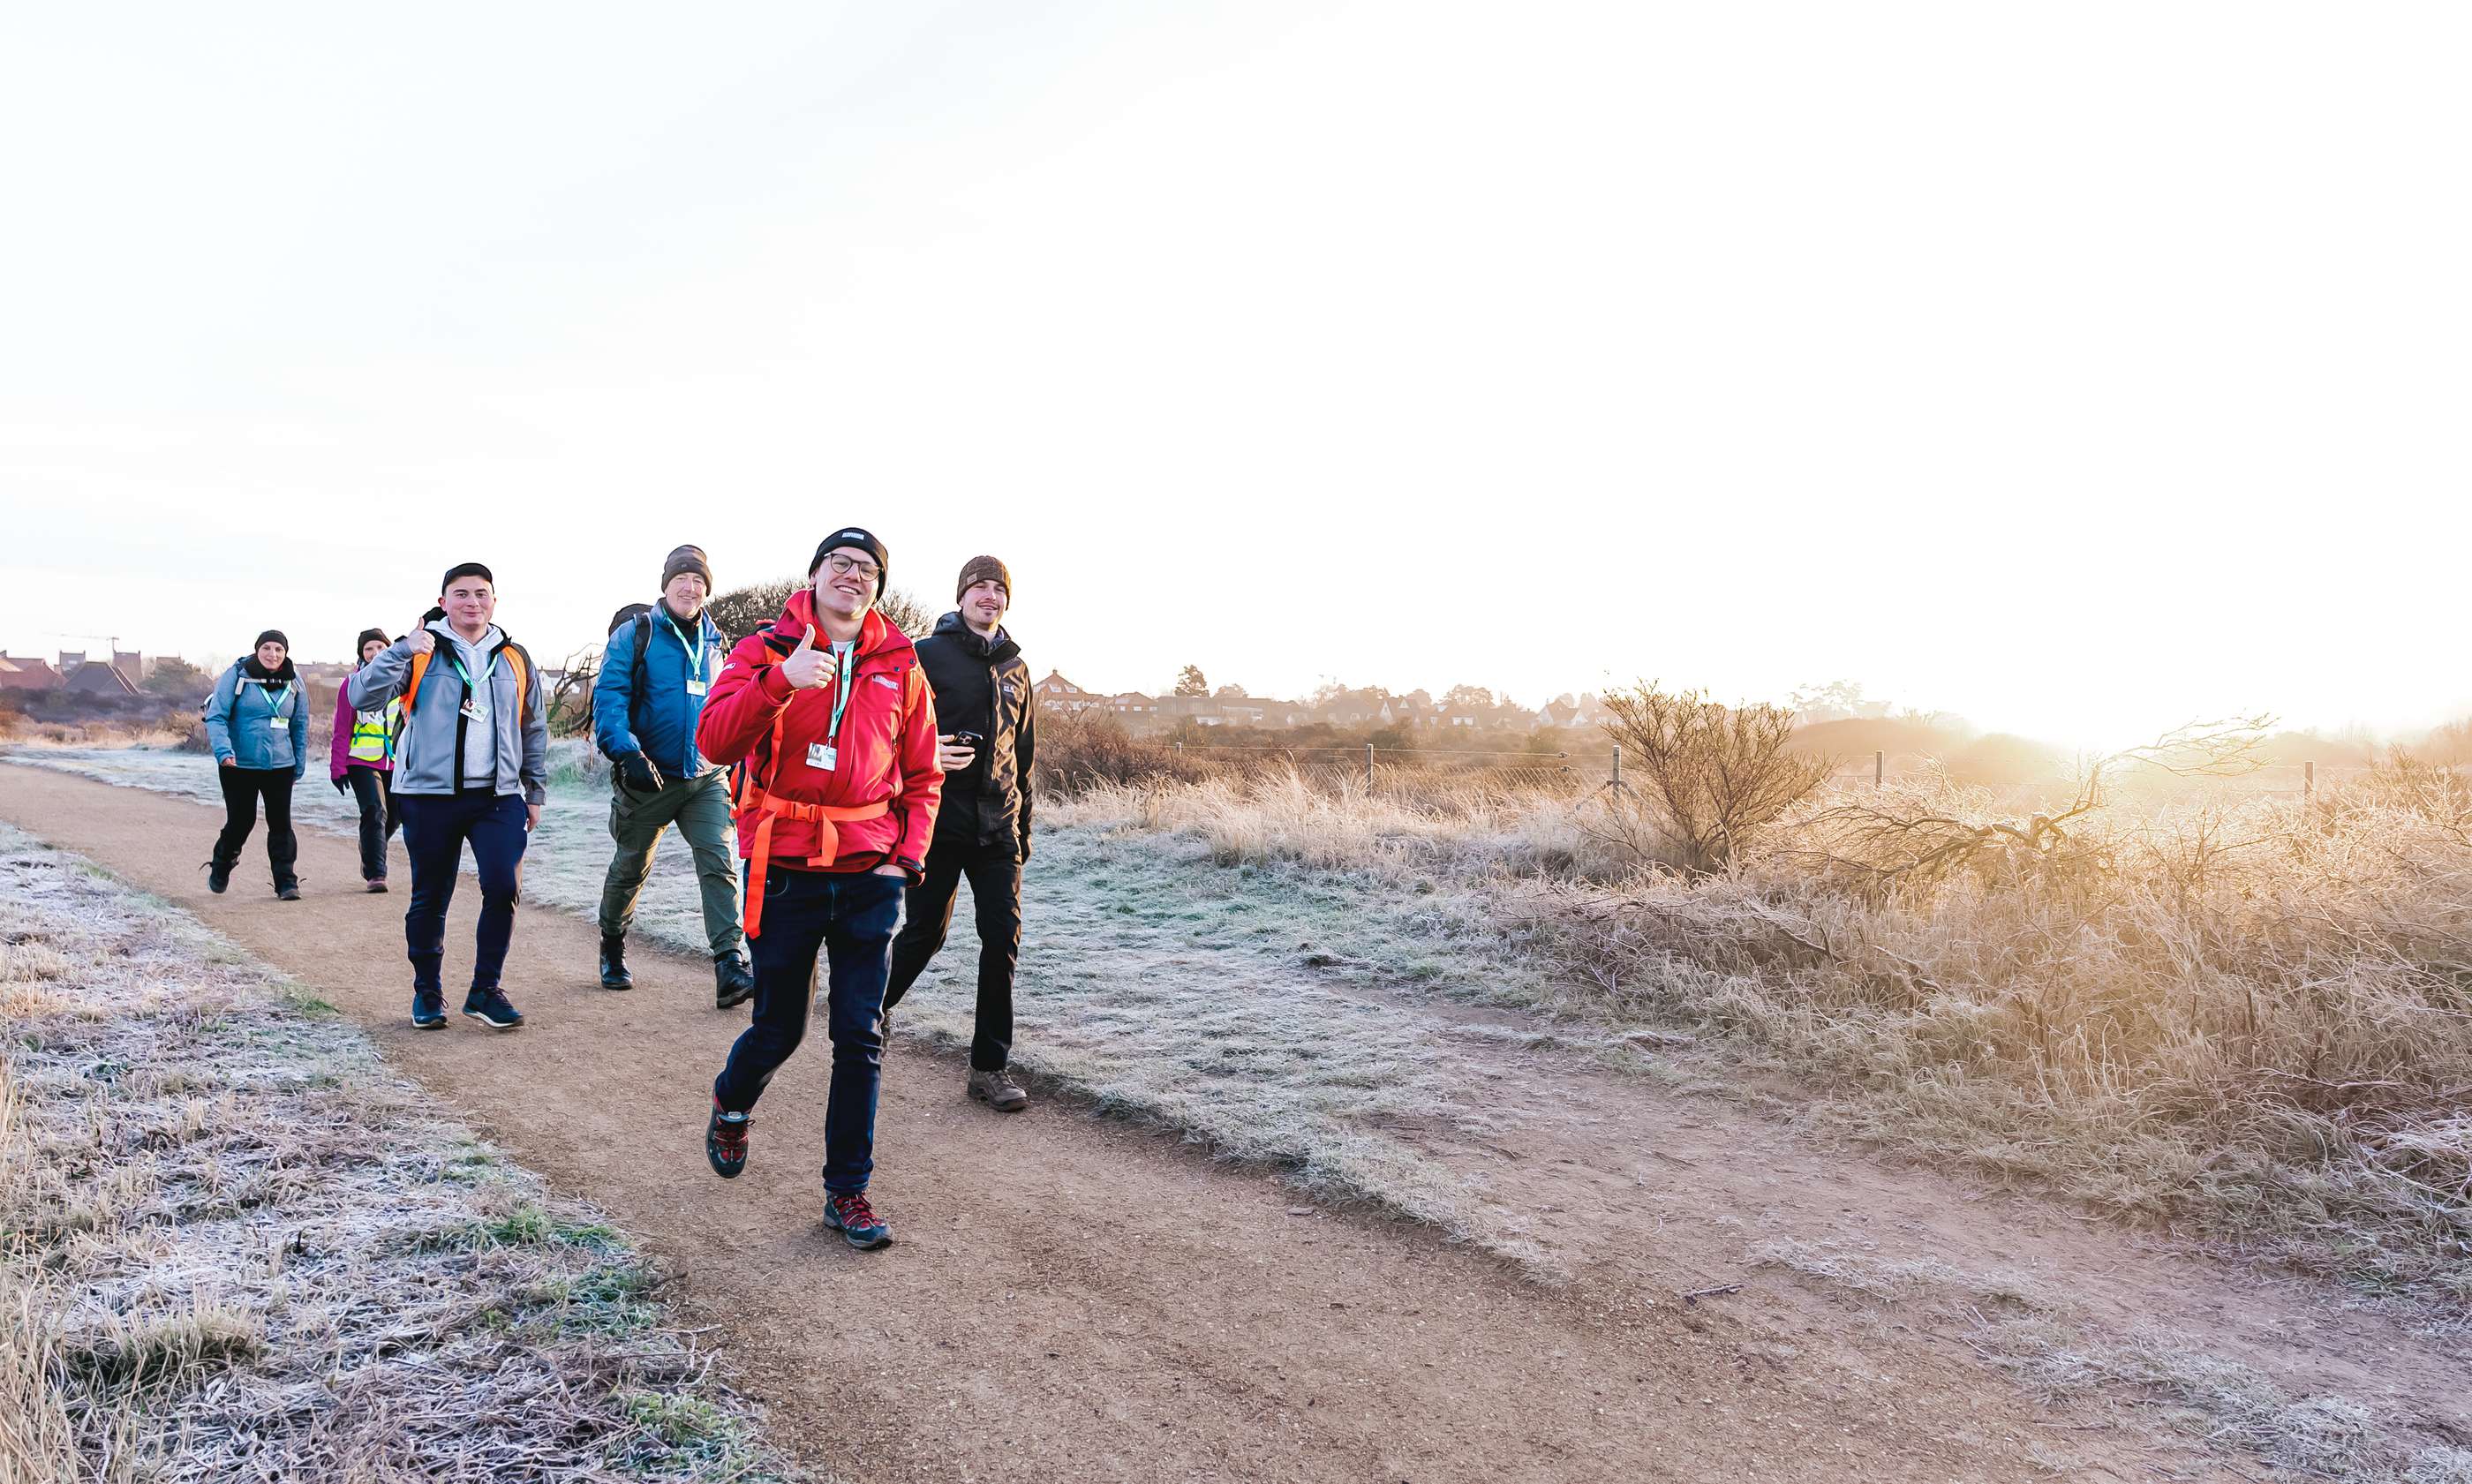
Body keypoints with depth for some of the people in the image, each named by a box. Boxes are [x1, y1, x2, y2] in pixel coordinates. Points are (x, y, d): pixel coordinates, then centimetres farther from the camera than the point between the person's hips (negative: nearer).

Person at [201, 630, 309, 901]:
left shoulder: (293, 681, 6)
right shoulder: (236, 675, -7)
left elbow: (300, 725, 14)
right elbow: (216, 716, -9)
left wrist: (300, 763, 14)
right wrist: (223, 750, -23)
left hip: (280, 765, 3)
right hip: (239, 764, -3)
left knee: (281, 823, -1)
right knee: (241, 820, 4)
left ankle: (286, 881, 5)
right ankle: (220, 868, 33)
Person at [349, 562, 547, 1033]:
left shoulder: (515, 659, 11)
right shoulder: (419, 651, 3)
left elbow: (534, 730, 17)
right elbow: (362, 697, -9)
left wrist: (535, 792, 14)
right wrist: (402, 651, -20)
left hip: (499, 797, 2)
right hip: (431, 796, -1)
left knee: (502, 888, -10)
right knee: (430, 898, 6)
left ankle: (485, 989, 5)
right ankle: (427, 992, 23)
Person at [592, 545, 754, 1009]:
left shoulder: (716, 645, 11)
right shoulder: (634, 636, -3)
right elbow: (609, 697, -14)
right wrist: (627, 752, -28)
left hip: (706, 780, 3)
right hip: (648, 779, -2)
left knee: (721, 864, -14)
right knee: (630, 868, 13)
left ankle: (731, 969, -19)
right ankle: (613, 948, 39)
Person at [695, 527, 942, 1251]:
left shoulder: (901, 667, 6)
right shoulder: (765, 651, -1)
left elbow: (922, 778, 11)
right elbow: (713, 739, -16)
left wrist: (907, 860, -1)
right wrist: (780, 680, -30)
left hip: (869, 875, 2)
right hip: (785, 872, -2)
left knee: (861, 1036, 1)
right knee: (779, 1028, 11)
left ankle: (848, 1191, 14)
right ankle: (731, 1105, 45)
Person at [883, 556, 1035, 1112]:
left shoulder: (1016, 668, 15)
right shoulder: (927, 655, -1)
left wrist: (1023, 827, 20)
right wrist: (926, 752, -22)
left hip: (998, 827, 4)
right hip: (939, 820, -4)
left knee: (1003, 939, -2)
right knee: (925, 931, 4)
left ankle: (989, 1065, 6)